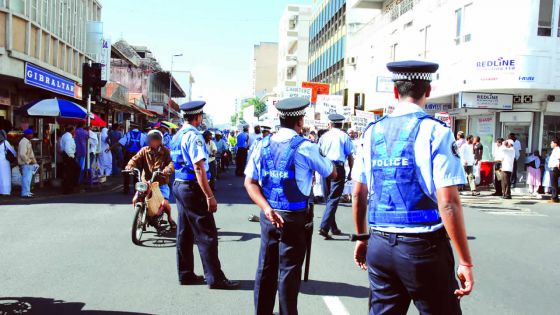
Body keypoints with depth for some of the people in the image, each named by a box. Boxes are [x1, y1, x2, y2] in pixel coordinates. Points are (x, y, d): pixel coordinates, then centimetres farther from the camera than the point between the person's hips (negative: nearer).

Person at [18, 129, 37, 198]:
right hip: (25, 163, -11)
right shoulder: (24, 142, -17)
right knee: (26, 178, -9)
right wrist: (29, 161, -17)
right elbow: (22, 154, -25)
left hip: (29, 163, 11)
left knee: (28, 178, 16)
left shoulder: (28, 141, 16)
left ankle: (27, 192, 25)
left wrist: (33, 160, 12)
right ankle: (25, 193, -6)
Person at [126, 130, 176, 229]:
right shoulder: (144, 151, 8)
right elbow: (135, 159, -1)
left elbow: (172, 163, -13)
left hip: (161, 183, -2)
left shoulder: (165, 151, 0)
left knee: (164, 203, -18)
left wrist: (166, 170, -34)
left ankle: (169, 218, 18)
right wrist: (130, 166, -23)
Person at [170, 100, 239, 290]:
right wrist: (210, 196, -22)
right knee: (207, 234, -3)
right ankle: (215, 278, 2)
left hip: (179, 186, 10)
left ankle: (186, 274, 23)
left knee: (184, 233, 14)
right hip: (192, 188, -10)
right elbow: (199, 168, -23)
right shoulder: (194, 136, -17)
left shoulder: (178, 135, 12)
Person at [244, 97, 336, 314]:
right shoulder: (305, 147, -10)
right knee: (289, 271, 4)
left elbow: (250, 182, 0)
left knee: (266, 268, 14)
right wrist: (322, 157, 20)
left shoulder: (263, 145, 4)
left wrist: (266, 208, -8)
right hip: (294, 217, -5)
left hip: (268, 215, 5)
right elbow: (332, 173, 2)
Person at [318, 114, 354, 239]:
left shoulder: (324, 136, 10)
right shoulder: (344, 136, 2)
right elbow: (350, 156, 0)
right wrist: (351, 172, 8)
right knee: (334, 199, -4)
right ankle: (324, 227, -15)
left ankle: (334, 228, 23)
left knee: (328, 199, 14)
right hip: (338, 168, -4)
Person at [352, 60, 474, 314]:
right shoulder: (435, 131, -9)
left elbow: (358, 195, 10)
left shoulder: (372, 132, 5)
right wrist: (465, 262, -7)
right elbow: (448, 204, -14)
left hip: (380, 245, 5)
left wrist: (362, 238, 23)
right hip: (424, 246, -5)